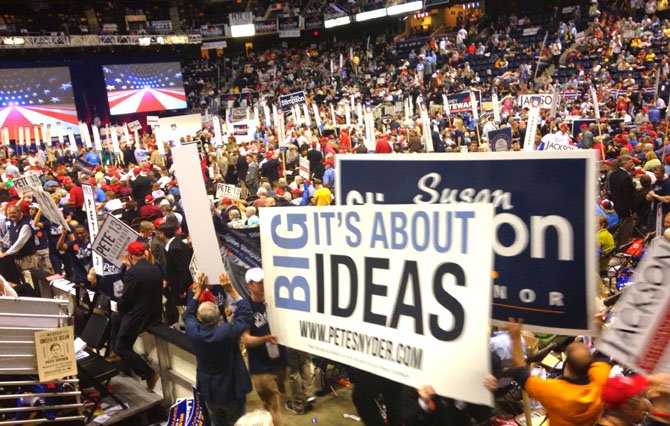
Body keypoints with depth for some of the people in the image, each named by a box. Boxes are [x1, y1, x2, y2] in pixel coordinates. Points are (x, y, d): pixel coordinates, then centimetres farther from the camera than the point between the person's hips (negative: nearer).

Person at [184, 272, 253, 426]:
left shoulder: (193, 332, -19)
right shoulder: (226, 332, -33)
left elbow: (188, 315, 4)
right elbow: (246, 315, -20)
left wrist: (199, 291, 1)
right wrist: (231, 290, -20)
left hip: (209, 390, 5)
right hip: (232, 390, -4)